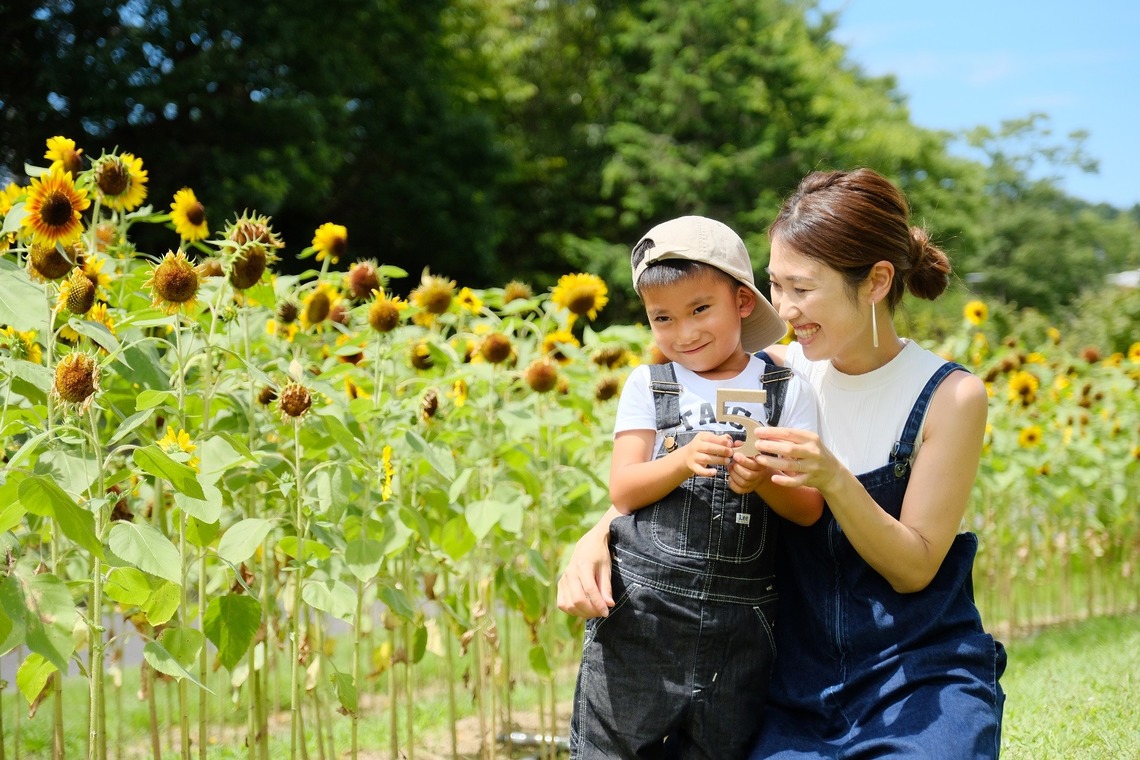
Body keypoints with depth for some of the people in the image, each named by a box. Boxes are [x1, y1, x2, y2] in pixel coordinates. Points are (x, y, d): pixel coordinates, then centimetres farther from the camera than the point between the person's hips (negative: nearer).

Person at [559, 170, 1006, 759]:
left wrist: (833, 479, -25)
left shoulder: (950, 397, -9)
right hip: (803, 692, 2)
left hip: (923, 681, -2)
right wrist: (595, 538, -19)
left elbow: (914, 568, -9)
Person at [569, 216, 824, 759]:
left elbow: (808, 509, -1)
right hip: (639, 612, 0)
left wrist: (765, 480, -22)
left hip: (737, 629, 0)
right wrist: (683, 461, -22)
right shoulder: (648, 386, 4)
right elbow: (622, 490, -4)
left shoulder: (787, 392, 3)